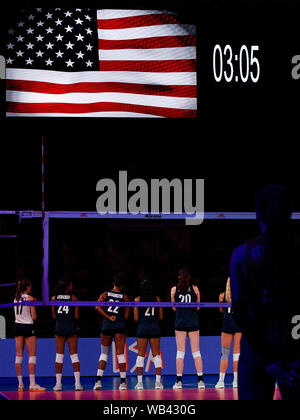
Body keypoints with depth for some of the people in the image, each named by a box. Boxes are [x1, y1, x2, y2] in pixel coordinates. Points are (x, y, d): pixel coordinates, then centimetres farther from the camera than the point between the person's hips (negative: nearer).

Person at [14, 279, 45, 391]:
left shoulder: (16, 298, 8)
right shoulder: (30, 298, -9)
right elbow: (34, 317, -10)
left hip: (17, 326, 6)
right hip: (28, 327, -6)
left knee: (19, 355, 7)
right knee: (32, 355, -4)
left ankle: (20, 384, 7)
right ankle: (32, 384, -10)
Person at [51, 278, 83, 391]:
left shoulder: (54, 298, 2)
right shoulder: (73, 298, -5)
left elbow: (54, 316, 4)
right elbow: (76, 316, -5)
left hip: (59, 327, 2)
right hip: (71, 327, -2)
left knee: (59, 355, 6)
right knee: (74, 355, 2)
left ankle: (58, 384, 2)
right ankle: (77, 383, -4)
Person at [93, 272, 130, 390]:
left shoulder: (105, 294, 7)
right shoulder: (125, 297, 4)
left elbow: (97, 307, -8)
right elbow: (126, 316, 2)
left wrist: (108, 317, -6)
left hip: (107, 326, 1)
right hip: (120, 326, -1)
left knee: (104, 353, 9)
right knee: (120, 353, 0)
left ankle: (98, 380, -3)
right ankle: (123, 382, -3)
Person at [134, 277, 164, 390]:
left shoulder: (138, 300, -2)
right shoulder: (157, 299, 1)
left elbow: (136, 318, -2)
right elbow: (161, 317, 5)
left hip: (142, 328, -1)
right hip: (155, 328, 1)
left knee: (141, 354, 5)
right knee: (156, 354, 5)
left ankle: (140, 382, 0)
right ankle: (158, 382, -1)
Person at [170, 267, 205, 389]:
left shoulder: (174, 289, 1)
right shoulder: (195, 288, 1)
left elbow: (174, 308, 8)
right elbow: (198, 307, 7)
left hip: (180, 322, 0)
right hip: (193, 322, 0)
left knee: (180, 351, 1)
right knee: (196, 351, 3)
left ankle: (179, 381, -4)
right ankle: (200, 380, -1)